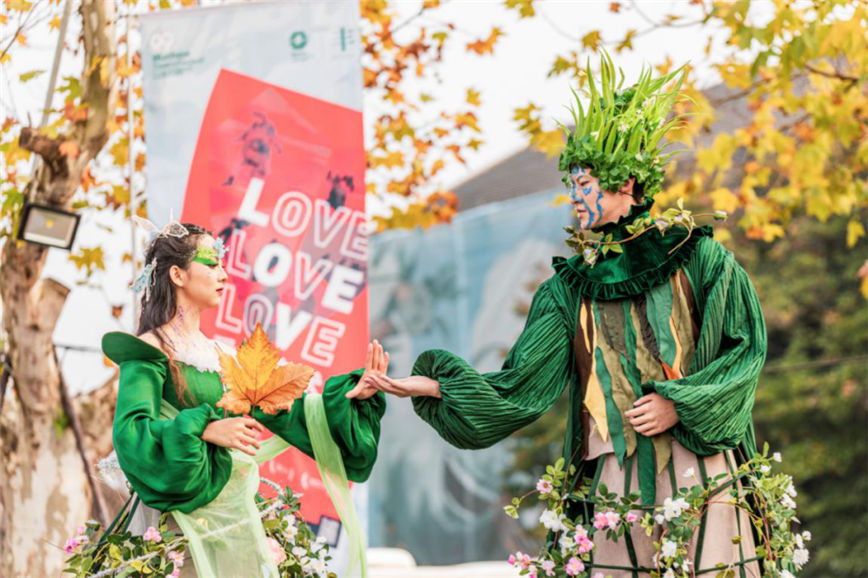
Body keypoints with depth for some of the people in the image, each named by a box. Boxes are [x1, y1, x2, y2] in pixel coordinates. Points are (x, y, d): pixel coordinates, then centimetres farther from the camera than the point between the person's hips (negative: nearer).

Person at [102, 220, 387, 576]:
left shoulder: (219, 355, 15)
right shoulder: (150, 351, -7)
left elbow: (281, 411, 15)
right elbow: (129, 432, -20)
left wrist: (351, 394, 6)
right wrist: (205, 429, -27)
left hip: (238, 516, 7)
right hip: (190, 518, -7)